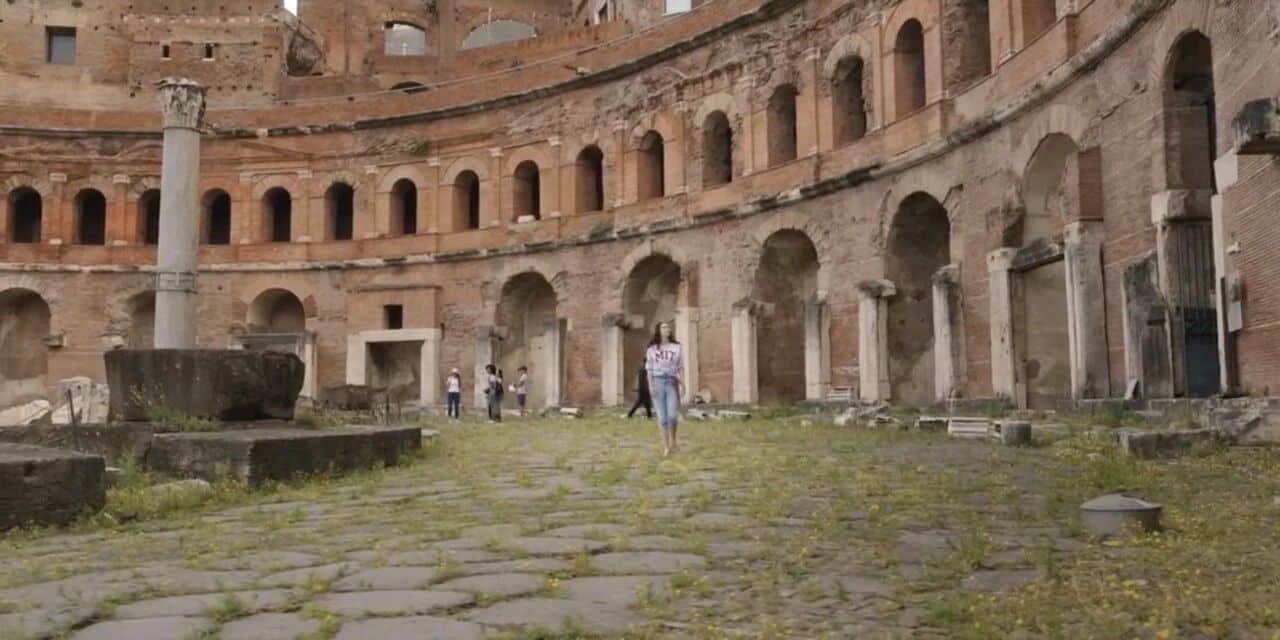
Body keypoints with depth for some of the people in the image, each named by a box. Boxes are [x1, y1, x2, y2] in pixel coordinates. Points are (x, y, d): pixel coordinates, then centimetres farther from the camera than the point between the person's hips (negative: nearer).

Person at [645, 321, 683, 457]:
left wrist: (682, 383, -5)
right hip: (658, 381, 0)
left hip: (671, 382, 0)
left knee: (672, 414, -11)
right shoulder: (652, 349, 8)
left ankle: (672, 439, 16)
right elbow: (649, 369, 7)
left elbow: (680, 368, 7)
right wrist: (650, 385, -4)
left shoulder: (676, 348, 9)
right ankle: (666, 446, 5)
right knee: (662, 416, 0)